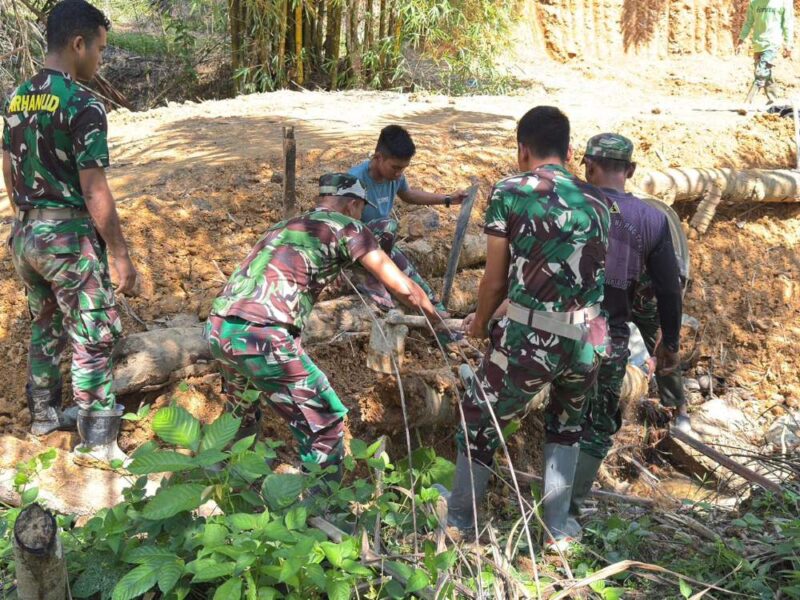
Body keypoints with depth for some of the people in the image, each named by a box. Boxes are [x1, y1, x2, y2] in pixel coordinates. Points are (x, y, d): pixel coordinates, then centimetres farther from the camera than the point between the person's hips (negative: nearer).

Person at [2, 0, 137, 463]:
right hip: (70, 237, -8)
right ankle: (100, 442, 7)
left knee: (46, 327, 22)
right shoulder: (83, 104, -18)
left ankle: (45, 414, 37)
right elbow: (94, 191, -20)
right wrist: (121, 255, -15)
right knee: (94, 340, 1)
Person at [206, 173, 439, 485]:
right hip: (262, 337, -8)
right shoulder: (347, 227, 8)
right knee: (324, 425, 8)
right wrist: (438, 318, 20)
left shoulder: (285, 225, 27)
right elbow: (402, 288, 4)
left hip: (216, 328, 8)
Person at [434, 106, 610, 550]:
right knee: (567, 421, 31)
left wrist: (479, 324, 22)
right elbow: (591, 275, 15)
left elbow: (496, 281, 1)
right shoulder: (596, 202, 11)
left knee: (481, 421, 20)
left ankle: (459, 522, 37)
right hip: (587, 342, 4)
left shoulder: (510, 193, 0)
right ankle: (557, 531, 32)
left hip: (528, 339, -4)